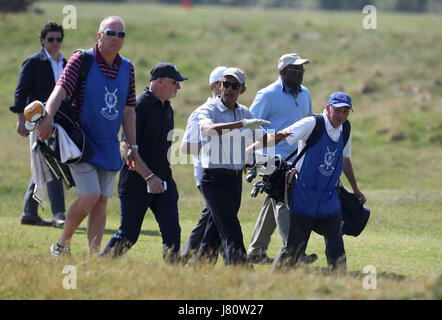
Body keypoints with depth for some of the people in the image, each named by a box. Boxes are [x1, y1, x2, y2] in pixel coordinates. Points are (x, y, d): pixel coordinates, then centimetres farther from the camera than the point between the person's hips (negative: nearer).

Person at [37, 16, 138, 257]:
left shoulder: (127, 68, 7)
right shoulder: (82, 60, -9)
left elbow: (128, 111, 14)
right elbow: (61, 89, -24)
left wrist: (132, 147, 11)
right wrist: (48, 117, -42)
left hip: (109, 147, 5)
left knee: (102, 202, 2)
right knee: (89, 196, -16)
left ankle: (94, 258, 5)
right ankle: (63, 243, 4)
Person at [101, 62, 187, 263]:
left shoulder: (167, 109, 13)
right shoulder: (140, 106, -15)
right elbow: (126, 147, -20)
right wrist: (149, 177, -25)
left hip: (163, 182, 7)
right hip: (136, 184, -7)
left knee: (172, 232, -6)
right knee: (128, 236, 1)